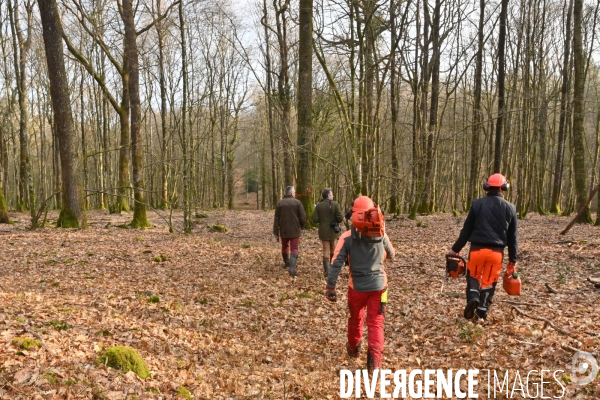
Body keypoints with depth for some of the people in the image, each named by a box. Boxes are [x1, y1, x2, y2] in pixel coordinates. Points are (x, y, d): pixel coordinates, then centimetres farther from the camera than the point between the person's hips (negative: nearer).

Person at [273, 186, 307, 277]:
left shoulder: (279, 203, 1)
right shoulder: (297, 202, -6)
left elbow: (276, 219, -1)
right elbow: (303, 217, -8)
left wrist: (276, 233, 3)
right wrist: (301, 226, 12)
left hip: (283, 230, 3)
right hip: (295, 230, -3)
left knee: (285, 247, 23)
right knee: (294, 249, -2)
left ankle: (286, 263, 42)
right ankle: (292, 268, -17)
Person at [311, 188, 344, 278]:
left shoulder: (319, 205, -5)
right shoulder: (335, 204, -10)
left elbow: (315, 219, -8)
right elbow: (340, 218, -15)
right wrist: (335, 220, 7)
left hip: (323, 231, 1)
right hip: (333, 230, -1)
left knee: (326, 251, 6)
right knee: (333, 250, 18)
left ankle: (327, 270, -2)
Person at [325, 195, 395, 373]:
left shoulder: (348, 237, -13)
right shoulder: (381, 235, -7)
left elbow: (336, 263, -16)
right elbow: (391, 255, 11)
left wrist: (330, 287, -11)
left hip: (357, 285, 0)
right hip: (378, 284, 0)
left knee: (355, 318, 22)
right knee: (376, 323, 6)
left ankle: (353, 348, 44)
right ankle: (375, 361, -1)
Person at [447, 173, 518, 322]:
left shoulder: (477, 204, -1)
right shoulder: (510, 208, 4)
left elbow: (467, 229, 1)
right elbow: (513, 237, 7)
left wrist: (455, 249, 9)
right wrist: (513, 259, 15)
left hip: (477, 249, -1)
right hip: (496, 252, 1)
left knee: (473, 276, 17)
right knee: (489, 282, 11)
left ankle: (473, 298, -9)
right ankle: (481, 313, 11)